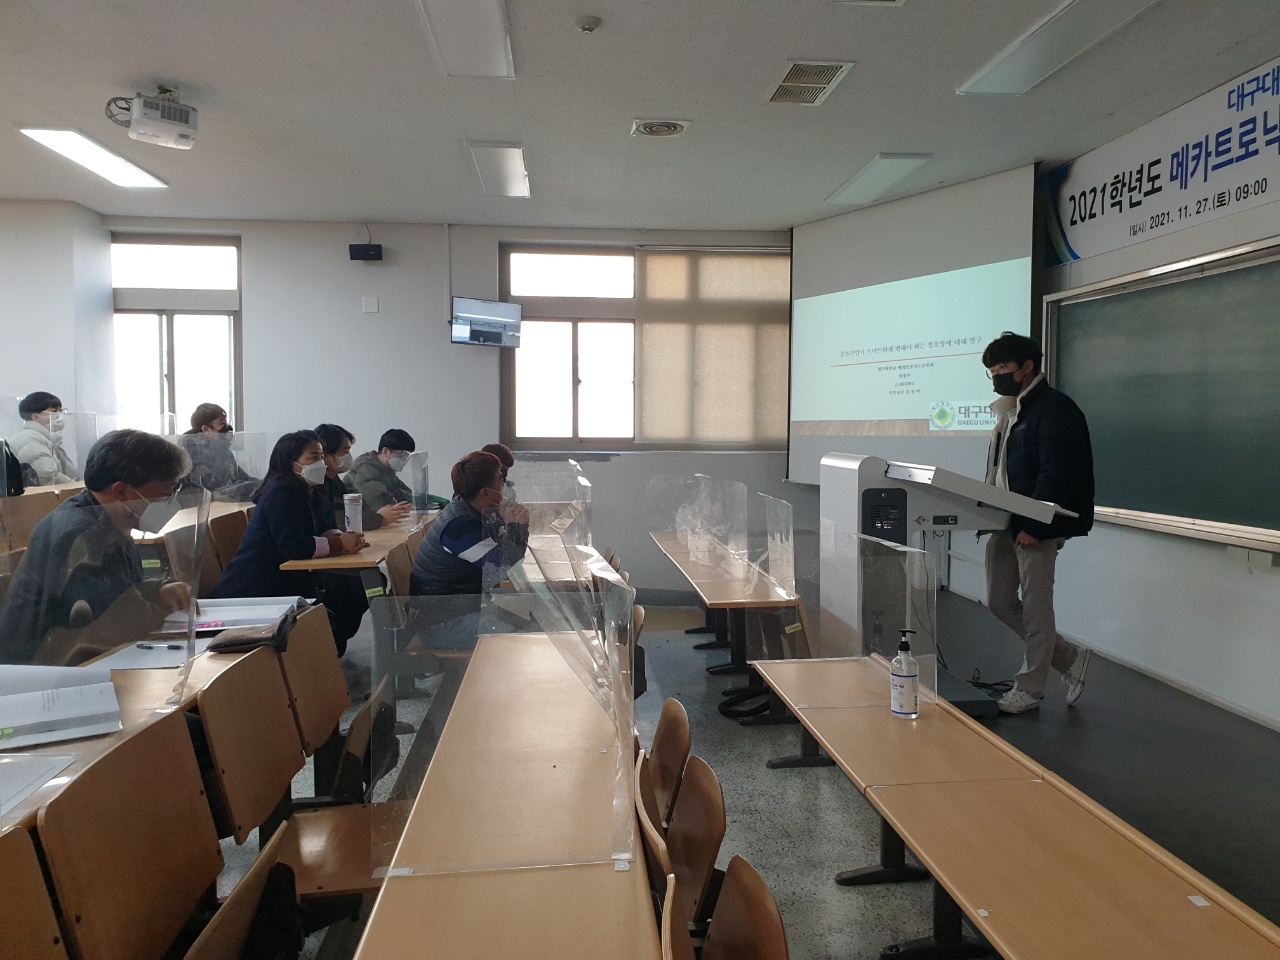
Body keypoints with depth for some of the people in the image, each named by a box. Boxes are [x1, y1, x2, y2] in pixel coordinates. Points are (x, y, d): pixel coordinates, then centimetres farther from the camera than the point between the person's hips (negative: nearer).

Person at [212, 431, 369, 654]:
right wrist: (340, 544, -20)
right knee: (326, 621, -23)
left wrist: (346, 539, -13)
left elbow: (324, 530, 10)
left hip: (286, 579, 10)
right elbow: (293, 547, -26)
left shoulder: (309, 492, 10)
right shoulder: (281, 492, -17)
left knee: (354, 590, 1)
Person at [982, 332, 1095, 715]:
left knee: (1034, 606, 1)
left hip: (1036, 527, -9)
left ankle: (1029, 690, 15)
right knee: (1000, 601, 12)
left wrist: (1032, 526, -22)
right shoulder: (1009, 411, 16)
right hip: (1005, 523, 10)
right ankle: (1070, 657, 27)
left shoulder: (1054, 408, -12)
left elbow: (1056, 474, -19)